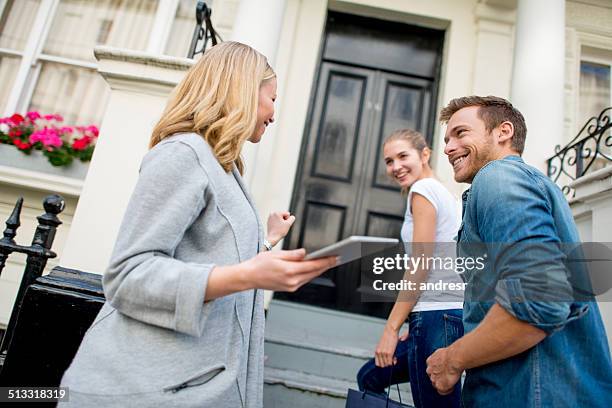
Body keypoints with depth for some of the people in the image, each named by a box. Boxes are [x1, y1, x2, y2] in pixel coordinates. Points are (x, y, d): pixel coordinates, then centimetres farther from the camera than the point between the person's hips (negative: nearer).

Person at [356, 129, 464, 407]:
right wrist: (415, 325, 18)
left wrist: (391, 328, -11)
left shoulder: (423, 189, -6)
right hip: (446, 314, 10)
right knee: (370, 378, 18)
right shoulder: (442, 193, 20)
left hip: (438, 316, -10)